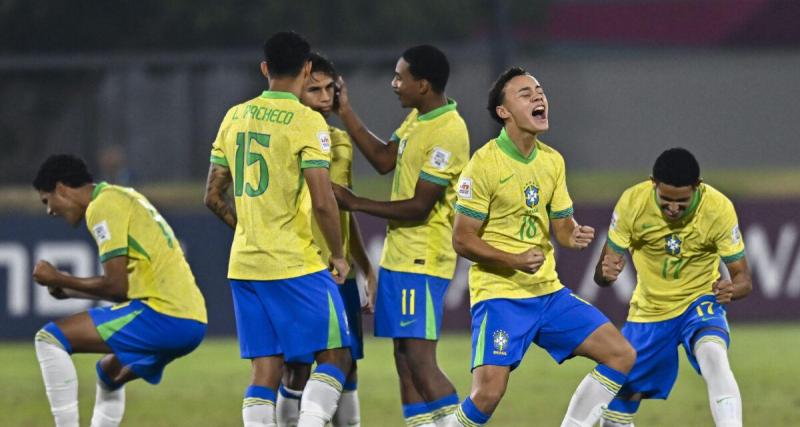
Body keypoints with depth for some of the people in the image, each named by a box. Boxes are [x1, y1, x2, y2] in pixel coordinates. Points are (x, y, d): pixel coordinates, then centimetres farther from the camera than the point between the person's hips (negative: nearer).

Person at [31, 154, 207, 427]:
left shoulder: (102, 206, -7)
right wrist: (71, 289, 27)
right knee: (110, 372, 34)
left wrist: (60, 280, 1)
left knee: (50, 339, -10)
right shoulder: (123, 197, 23)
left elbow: (116, 287, -11)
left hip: (163, 314, -10)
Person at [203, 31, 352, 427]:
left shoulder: (235, 117, 9)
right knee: (335, 356, 3)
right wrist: (338, 255, -3)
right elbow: (322, 201, -16)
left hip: (244, 265, 6)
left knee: (266, 368, 7)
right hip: (298, 264, -6)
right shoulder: (307, 122, -10)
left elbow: (213, 196, 14)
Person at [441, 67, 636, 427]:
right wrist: (516, 260, -23)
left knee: (621, 355, 1)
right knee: (487, 394, -21)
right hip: (499, 294, -7)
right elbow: (462, 240, -11)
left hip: (549, 290, 7)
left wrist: (576, 235, -10)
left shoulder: (552, 160, 8)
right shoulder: (484, 163, -12)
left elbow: (562, 228, 13)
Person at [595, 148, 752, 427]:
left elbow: (743, 278, -14)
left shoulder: (719, 208, -21)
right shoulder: (632, 202, -19)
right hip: (648, 310, 3)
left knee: (714, 356, -37)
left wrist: (732, 289, -39)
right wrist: (606, 272, -36)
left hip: (700, 302, -2)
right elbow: (602, 273, -11)